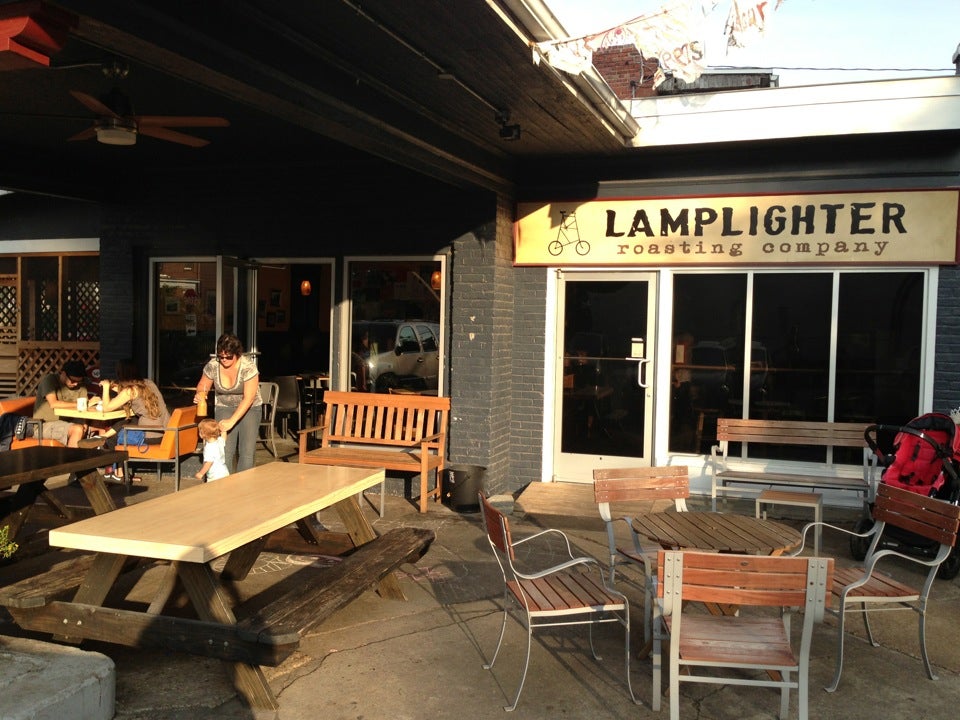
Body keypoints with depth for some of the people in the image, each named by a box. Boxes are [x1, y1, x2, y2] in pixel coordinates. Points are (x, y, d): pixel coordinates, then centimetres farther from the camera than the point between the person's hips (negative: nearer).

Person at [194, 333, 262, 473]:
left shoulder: (248, 366, -23)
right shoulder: (212, 366, -13)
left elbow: (248, 399, -25)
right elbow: (202, 386, 5)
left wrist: (232, 421, -31)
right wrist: (200, 395, -20)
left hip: (249, 408, -2)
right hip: (224, 408, 2)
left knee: (247, 452, -8)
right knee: (224, 452, -10)